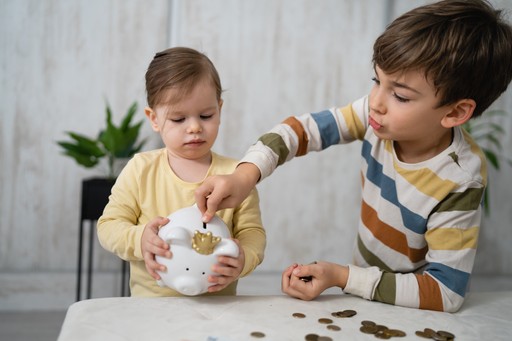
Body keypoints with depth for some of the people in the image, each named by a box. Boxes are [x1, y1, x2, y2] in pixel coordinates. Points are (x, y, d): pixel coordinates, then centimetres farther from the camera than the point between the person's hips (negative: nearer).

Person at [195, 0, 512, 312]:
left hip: (409, 312, -4)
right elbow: (306, 128, -13)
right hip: (364, 281, 5)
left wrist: (341, 277, -26)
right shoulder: (382, 116, -17)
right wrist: (245, 174, -29)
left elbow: (446, 293, -23)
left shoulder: (459, 183, -27)